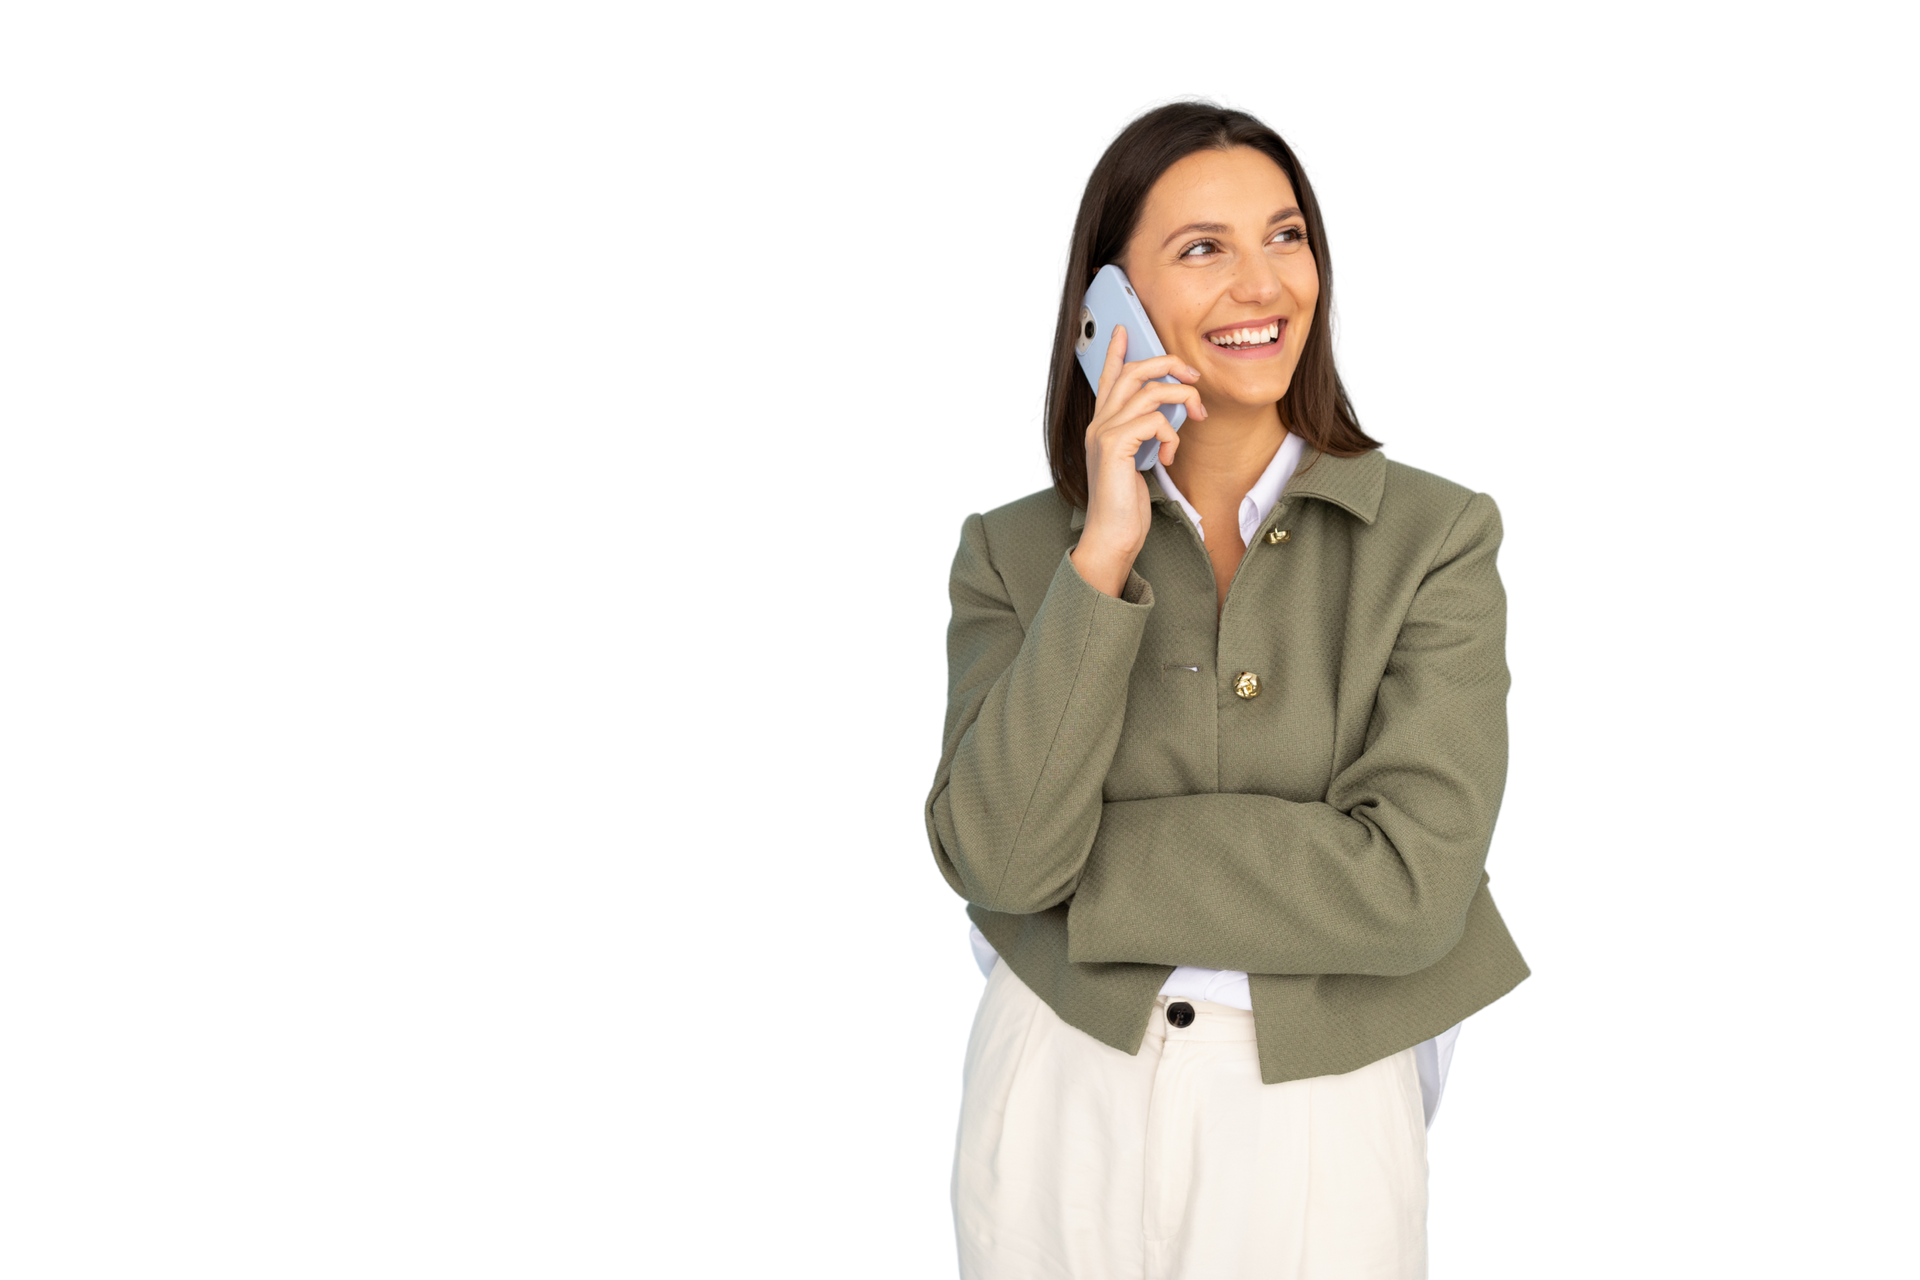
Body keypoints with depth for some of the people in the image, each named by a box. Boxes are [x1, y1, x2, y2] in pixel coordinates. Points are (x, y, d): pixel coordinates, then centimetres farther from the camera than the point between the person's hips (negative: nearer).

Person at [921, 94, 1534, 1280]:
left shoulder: (1439, 534, -7)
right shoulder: (1013, 547, -2)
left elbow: (1412, 883, -17)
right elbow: (997, 858, -14)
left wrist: (1080, 868, -12)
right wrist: (1104, 557, -18)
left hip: (1319, 1117, -1)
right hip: (1059, 1098, 1)